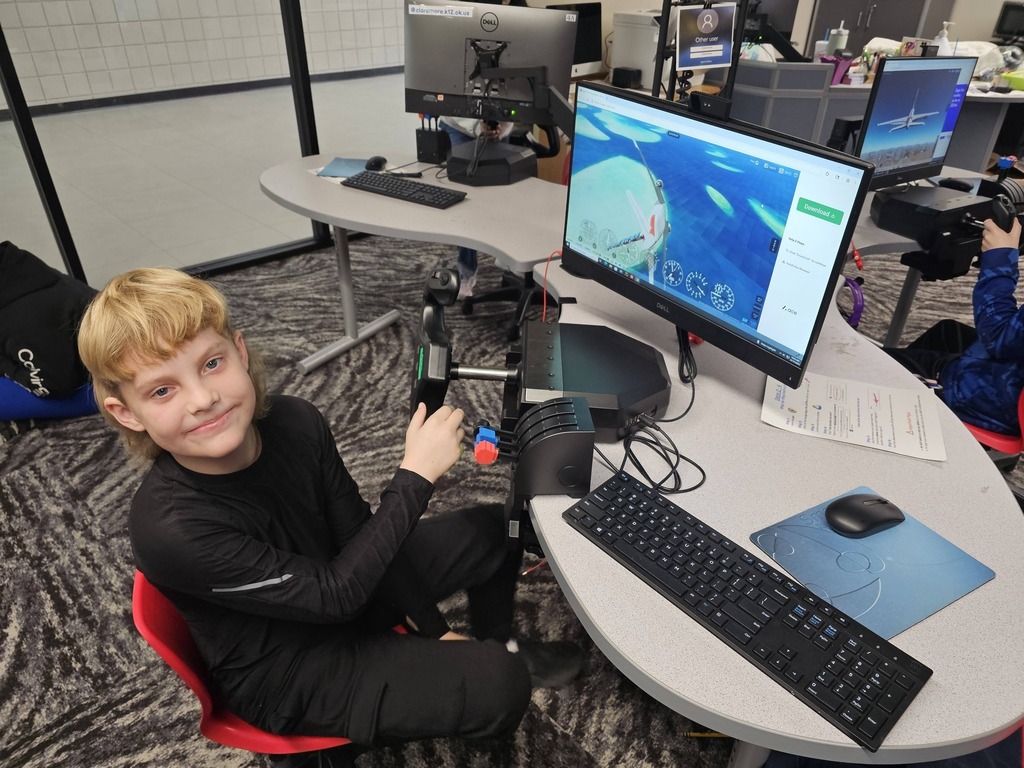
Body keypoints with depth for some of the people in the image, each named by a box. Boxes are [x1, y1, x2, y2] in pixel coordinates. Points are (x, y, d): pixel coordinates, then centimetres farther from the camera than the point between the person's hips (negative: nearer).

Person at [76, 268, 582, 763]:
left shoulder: (294, 420, -17)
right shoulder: (167, 529, -33)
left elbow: (355, 531, -4)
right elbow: (332, 595, -27)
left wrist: (433, 628, -1)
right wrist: (414, 477, -29)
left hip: (338, 581, 6)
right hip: (287, 672, -5)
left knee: (498, 528, 7)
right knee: (500, 689, -21)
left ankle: (495, 642, 32)